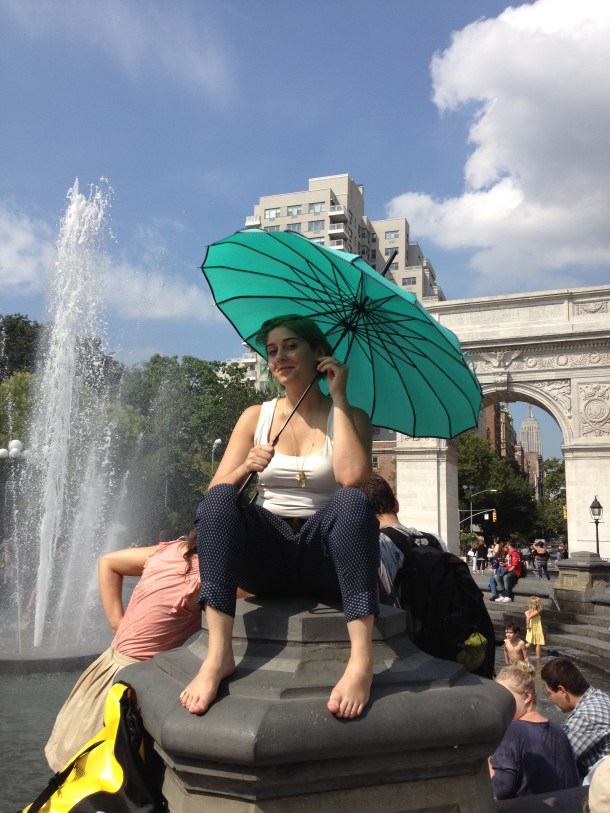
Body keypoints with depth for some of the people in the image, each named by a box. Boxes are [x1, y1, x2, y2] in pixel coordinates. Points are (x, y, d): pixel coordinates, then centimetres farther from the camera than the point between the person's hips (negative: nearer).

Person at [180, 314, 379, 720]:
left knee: (352, 500, -32)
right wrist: (247, 467, -17)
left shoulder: (350, 417, 5)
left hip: (323, 558, -2)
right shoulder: (256, 417, 11)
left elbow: (352, 476, -17)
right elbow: (214, 492, 4)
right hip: (266, 557, 2)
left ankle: (361, 659, -40)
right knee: (220, 497, -26)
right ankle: (218, 655, -34)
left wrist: (338, 398, -9)